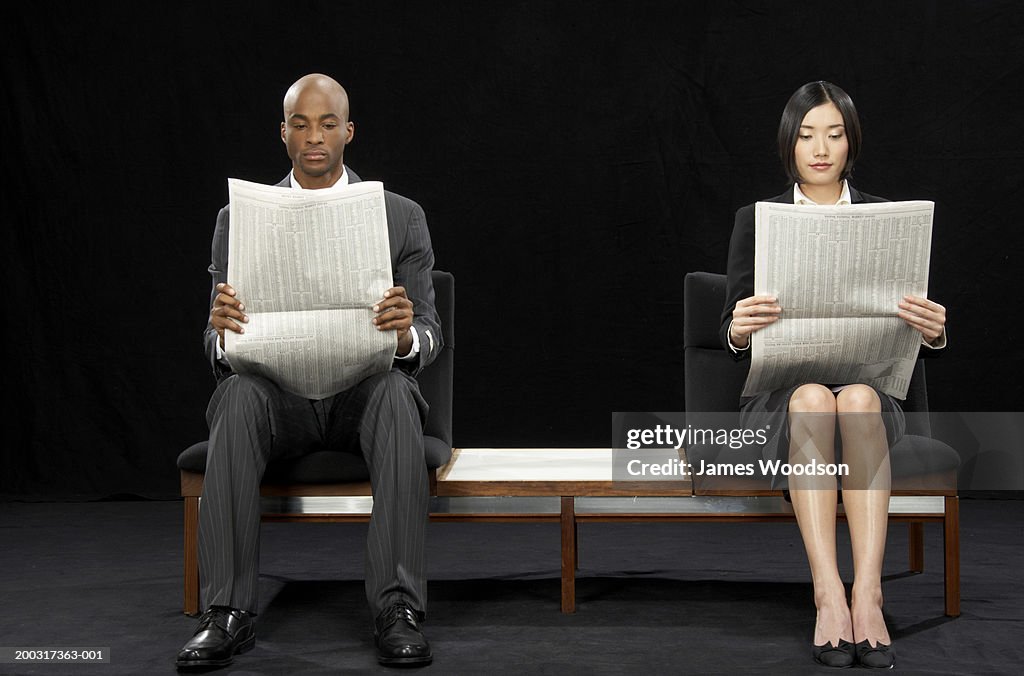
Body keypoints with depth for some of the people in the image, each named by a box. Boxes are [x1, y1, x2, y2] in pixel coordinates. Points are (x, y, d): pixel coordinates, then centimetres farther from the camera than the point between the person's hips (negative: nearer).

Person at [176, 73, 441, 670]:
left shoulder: (401, 217, 6)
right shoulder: (239, 220, 7)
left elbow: (428, 339, 0)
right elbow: (219, 351, 3)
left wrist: (407, 335, -26)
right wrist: (223, 333, -24)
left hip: (366, 390, 0)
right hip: (278, 396, 1)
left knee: (395, 391, -35)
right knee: (239, 393, -33)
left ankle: (398, 610, -35)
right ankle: (229, 614, -32)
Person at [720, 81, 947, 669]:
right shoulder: (755, 220, 7)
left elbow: (923, 334, 5)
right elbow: (733, 339, -1)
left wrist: (933, 330, -20)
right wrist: (740, 331, -26)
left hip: (870, 385, 1)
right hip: (780, 393, 0)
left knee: (858, 399, -35)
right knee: (812, 400, -36)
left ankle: (867, 594, -43)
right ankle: (830, 595, -43)